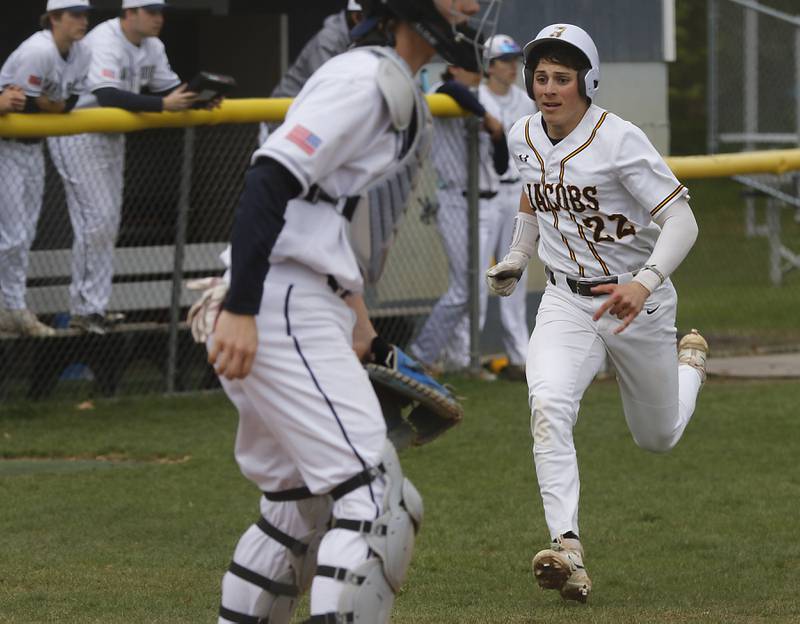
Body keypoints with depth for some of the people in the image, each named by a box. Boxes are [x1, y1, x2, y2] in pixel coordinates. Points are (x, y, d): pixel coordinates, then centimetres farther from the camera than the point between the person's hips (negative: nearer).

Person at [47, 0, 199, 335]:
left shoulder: (152, 46, 3)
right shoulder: (105, 42, -25)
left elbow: (169, 87, 5)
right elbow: (108, 95, -38)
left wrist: (195, 98, -17)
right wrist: (163, 105, -43)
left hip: (111, 136, 9)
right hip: (77, 131, -9)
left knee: (108, 220, 10)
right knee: (97, 218, -13)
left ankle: (91, 307, 16)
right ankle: (85, 309, -8)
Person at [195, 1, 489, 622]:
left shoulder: (398, 89, 20)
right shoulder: (364, 78, -12)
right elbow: (270, 180, -20)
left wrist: (351, 305, 21)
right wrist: (240, 309, -27)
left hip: (303, 314, 11)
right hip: (282, 312, -11)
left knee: (302, 505, 18)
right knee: (374, 497, -16)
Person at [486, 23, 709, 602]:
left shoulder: (620, 140, -22)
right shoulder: (524, 137, -2)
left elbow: (681, 220, -26)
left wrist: (645, 282, -42)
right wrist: (516, 258, 17)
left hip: (638, 301, -3)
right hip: (567, 301, 3)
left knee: (658, 437, 16)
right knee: (549, 406, -27)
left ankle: (690, 361, 51)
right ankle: (568, 549, -33)